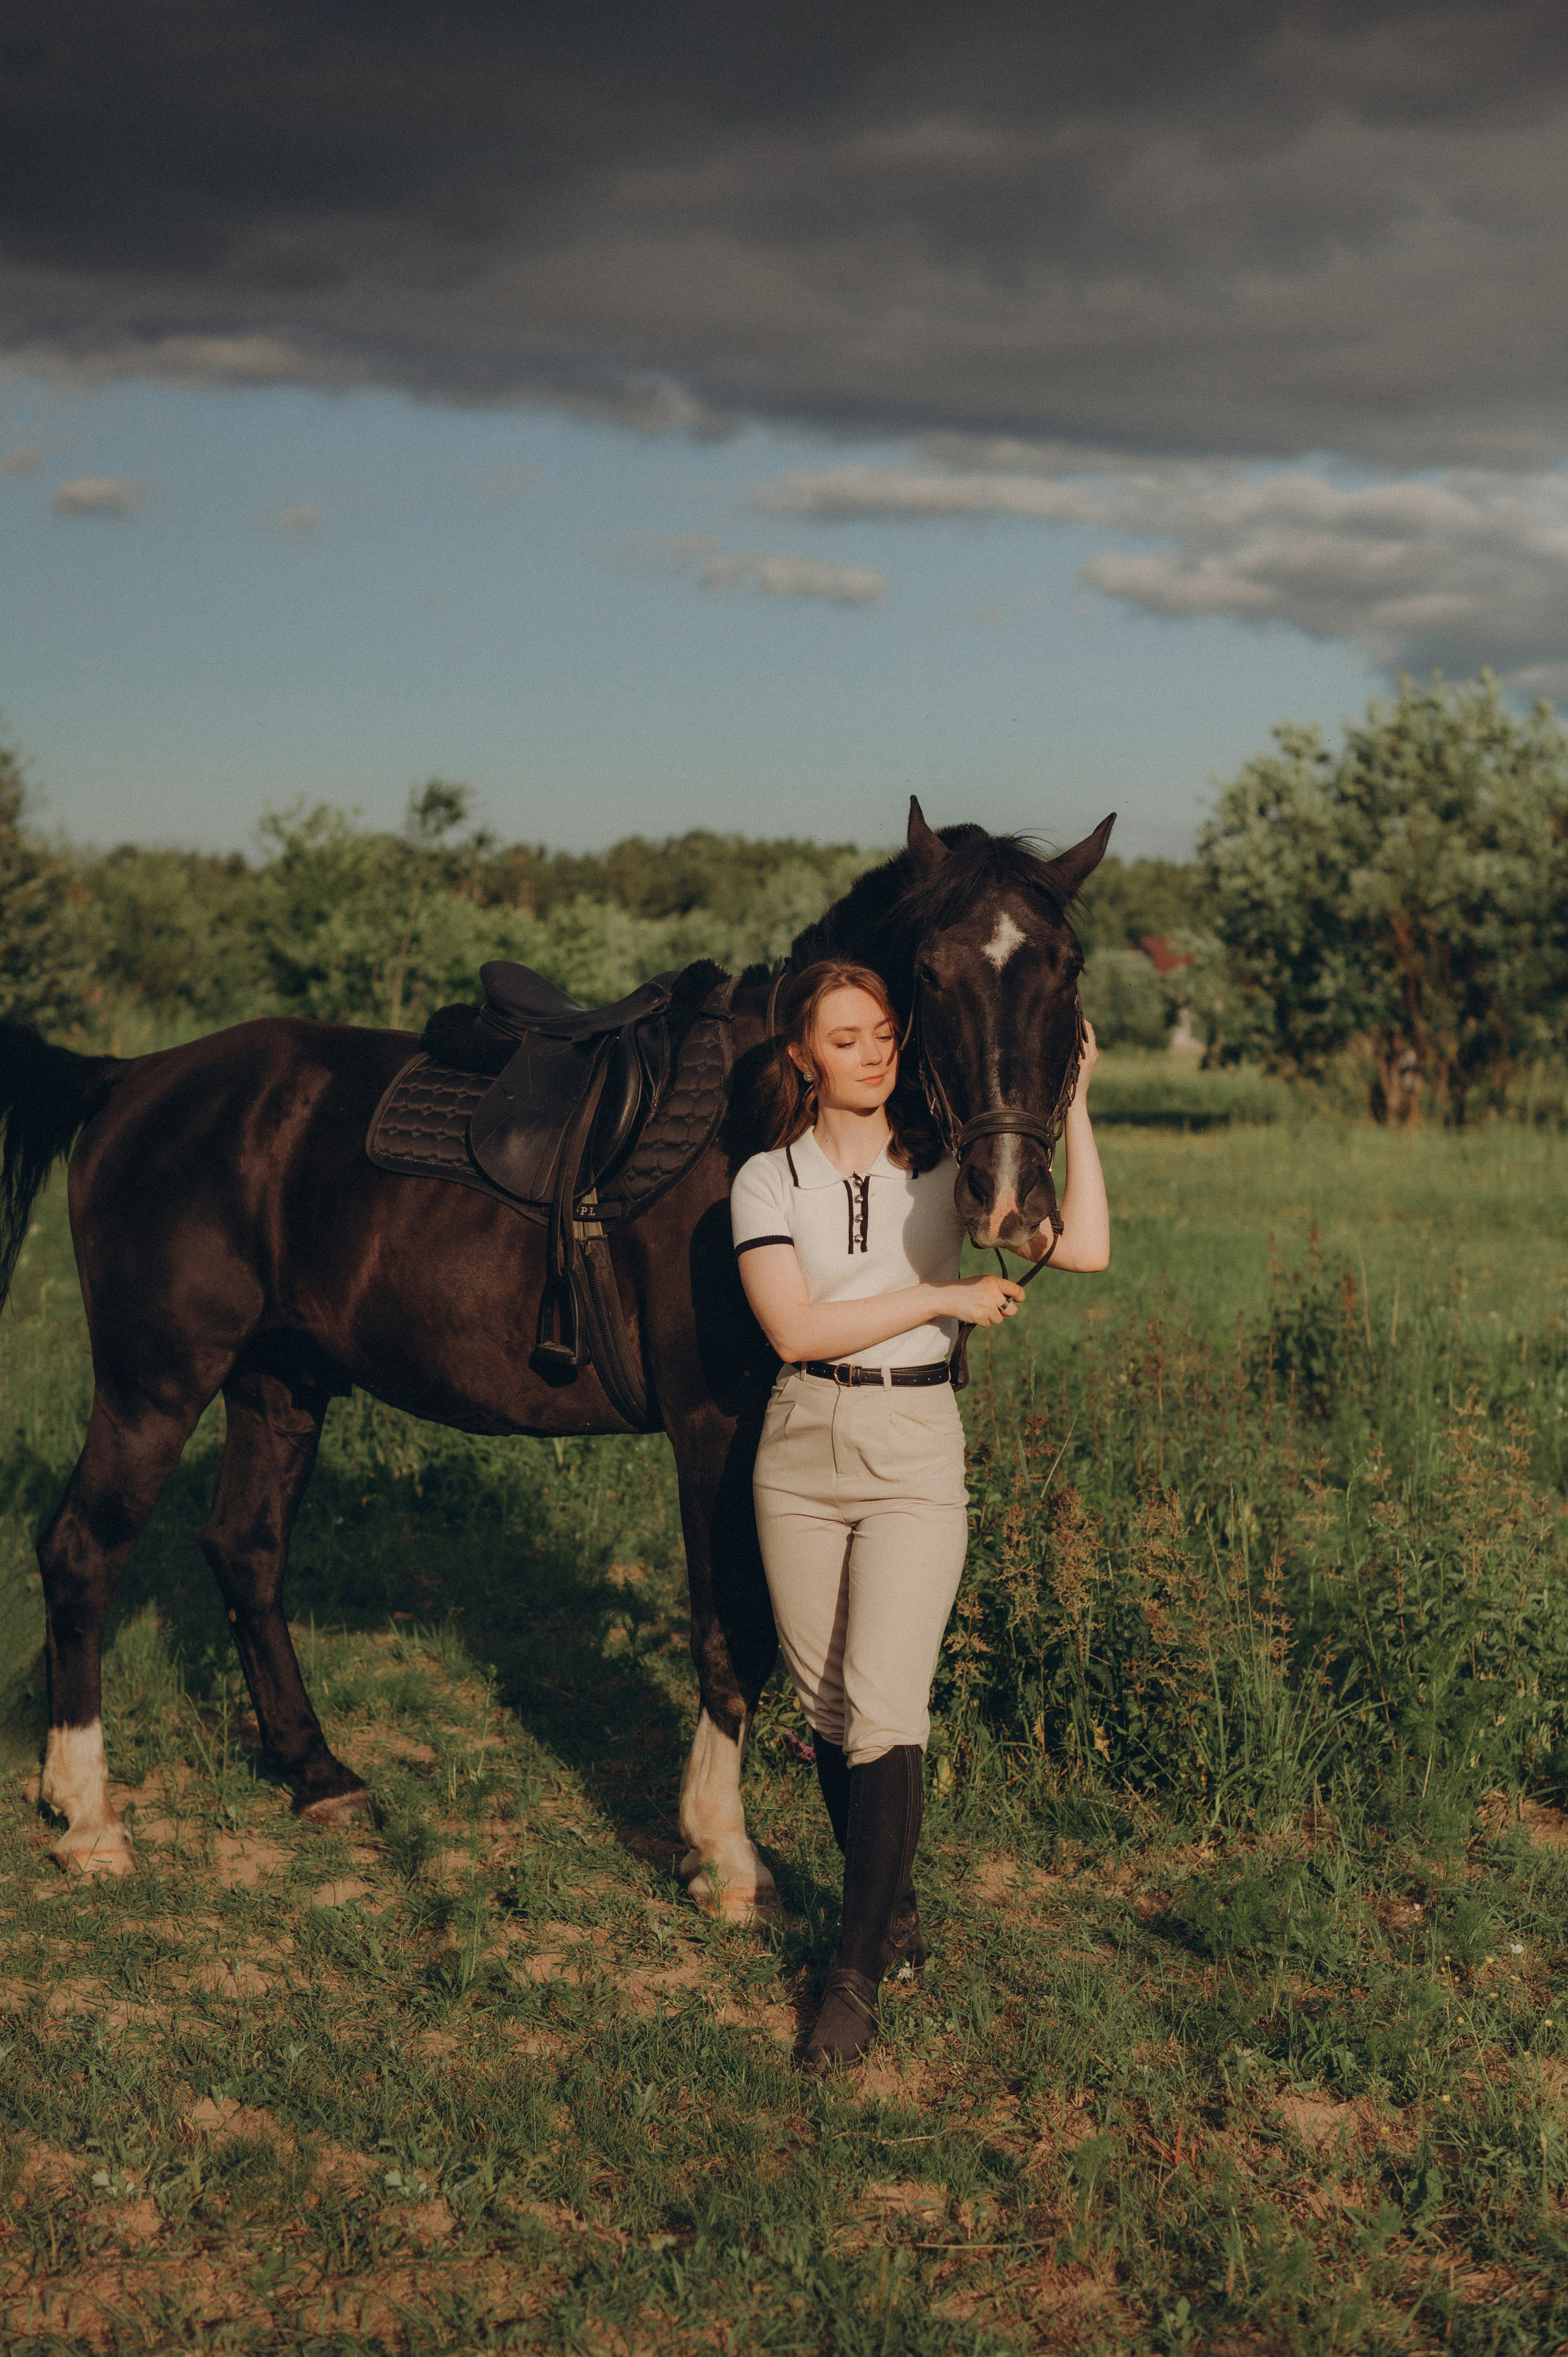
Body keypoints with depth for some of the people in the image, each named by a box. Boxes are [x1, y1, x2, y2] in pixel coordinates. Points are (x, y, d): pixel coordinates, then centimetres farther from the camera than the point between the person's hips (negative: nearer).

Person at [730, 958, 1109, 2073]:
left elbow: (1085, 1247, -10)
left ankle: (857, 1974, -1)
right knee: (830, 1709, 10)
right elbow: (796, 1327, -12)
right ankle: (893, 1914, 30)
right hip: (802, 1448, 2)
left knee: (884, 1707, -11)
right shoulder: (767, 1181, 2)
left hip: (917, 1450, -2)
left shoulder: (948, 1168, 2)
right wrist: (944, 1297, -13)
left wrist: (1073, 1103, -11)